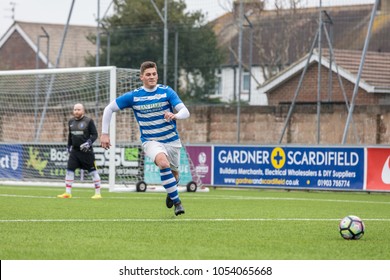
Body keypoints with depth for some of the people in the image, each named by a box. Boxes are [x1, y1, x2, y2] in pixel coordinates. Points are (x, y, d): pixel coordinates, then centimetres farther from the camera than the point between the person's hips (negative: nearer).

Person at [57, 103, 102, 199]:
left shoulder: (88, 121, -8)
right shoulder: (71, 122, 10)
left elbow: (95, 134, -7)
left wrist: (89, 143, -21)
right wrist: (69, 146, 19)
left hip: (86, 151, -5)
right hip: (74, 150, 5)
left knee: (93, 171, -1)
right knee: (69, 170, -1)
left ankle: (98, 193, 6)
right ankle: (68, 193, 5)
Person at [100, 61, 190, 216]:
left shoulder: (167, 92, -6)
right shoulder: (133, 96, -4)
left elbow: (185, 111, -15)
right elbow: (109, 109, 4)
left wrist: (175, 116, -38)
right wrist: (104, 133, -2)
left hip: (172, 141, 2)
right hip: (150, 141, -2)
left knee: (173, 176, 12)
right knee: (163, 163, -32)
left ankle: (171, 193, 49)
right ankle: (177, 202, -23)